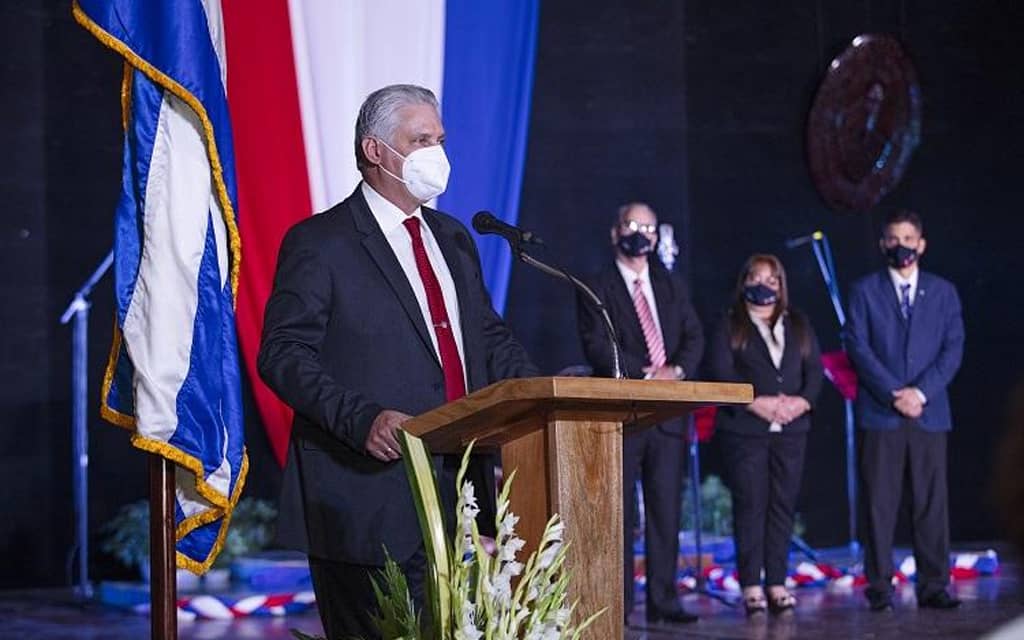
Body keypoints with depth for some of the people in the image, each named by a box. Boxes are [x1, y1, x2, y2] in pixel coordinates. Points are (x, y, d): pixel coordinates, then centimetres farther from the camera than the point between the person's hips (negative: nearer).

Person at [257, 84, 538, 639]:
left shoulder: (453, 239, 19)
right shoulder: (318, 243, -4)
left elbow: (490, 337, 23)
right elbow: (283, 354, -10)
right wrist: (362, 419, -25)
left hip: (456, 498, 7)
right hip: (370, 501, -6)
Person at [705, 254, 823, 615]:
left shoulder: (799, 327, 17)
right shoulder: (729, 328, 4)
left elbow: (814, 370, 9)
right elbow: (721, 374, -7)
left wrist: (803, 401, -10)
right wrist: (756, 403, -17)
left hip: (791, 429, 4)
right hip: (745, 430, -4)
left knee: (783, 505, 3)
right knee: (750, 505, -5)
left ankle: (777, 584, 7)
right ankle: (751, 586, -2)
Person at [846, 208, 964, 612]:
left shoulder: (943, 292, 12)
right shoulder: (864, 290, 8)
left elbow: (953, 348, 5)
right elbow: (857, 347, -1)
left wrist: (921, 392, -9)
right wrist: (893, 394, -11)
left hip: (929, 412, 1)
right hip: (879, 413, -1)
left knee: (931, 502, 0)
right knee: (879, 503, -2)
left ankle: (933, 586, 4)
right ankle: (879, 588, 1)